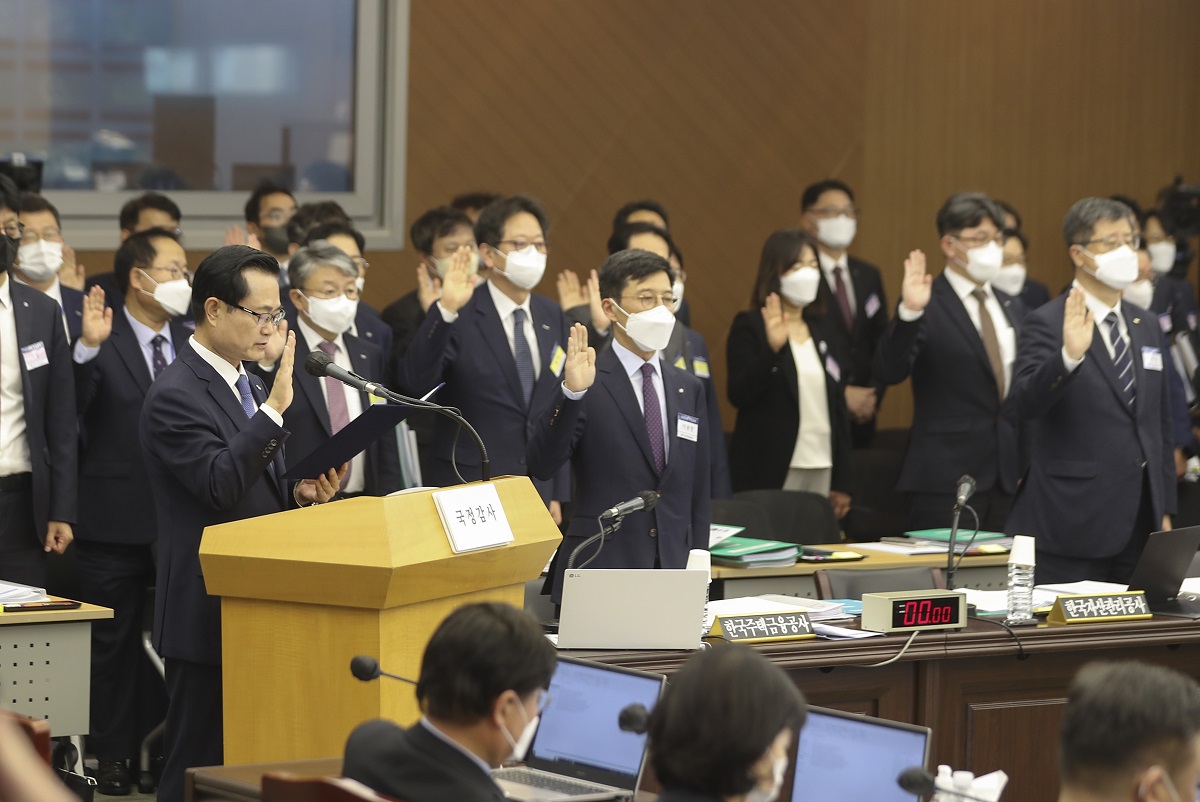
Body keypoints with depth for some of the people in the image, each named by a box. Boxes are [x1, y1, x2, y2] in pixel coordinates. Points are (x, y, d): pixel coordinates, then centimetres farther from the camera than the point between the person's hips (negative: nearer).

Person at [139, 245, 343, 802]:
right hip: (208, 615, -9)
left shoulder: (251, 388, 16)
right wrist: (274, 407, -27)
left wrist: (302, 494, 3)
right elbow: (221, 485, -25)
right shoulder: (175, 395, -13)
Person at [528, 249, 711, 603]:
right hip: (598, 574, -4)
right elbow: (541, 465, -15)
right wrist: (571, 393, -26)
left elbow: (698, 491, 15)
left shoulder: (689, 389, 12)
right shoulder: (586, 384, -3)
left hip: (674, 574, 4)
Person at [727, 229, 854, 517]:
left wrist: (843, 480, 11)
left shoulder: (822, 328, 15)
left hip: (822, 470, 5)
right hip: (773, 472, -5)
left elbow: (838, 401, 15)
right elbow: (740, 395, -12)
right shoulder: (750, 327, -1)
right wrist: (772, 348, -27)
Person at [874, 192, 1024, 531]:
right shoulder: (927, 306, -6)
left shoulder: (1012, 309, 15)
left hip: (1006, 478, 6)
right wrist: (909, 313, -33)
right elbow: (888, 372, -19)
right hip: (946, 478, -6)